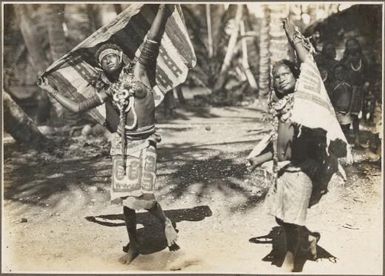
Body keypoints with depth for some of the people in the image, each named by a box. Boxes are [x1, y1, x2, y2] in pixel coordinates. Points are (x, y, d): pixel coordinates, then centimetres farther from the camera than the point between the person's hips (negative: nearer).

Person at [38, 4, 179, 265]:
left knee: (142, 195, -14)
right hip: (121, 145, 5)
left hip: (144, 143, -4)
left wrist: (164, 8, -23)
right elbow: (77, 108, 22)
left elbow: (153, 40, -12)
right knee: (126, 197, 6)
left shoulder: (139, 71, 2)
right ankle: (133, 245, 25)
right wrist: (51, 91, 25)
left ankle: (166, 222, 17)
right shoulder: (106, 90, 13)